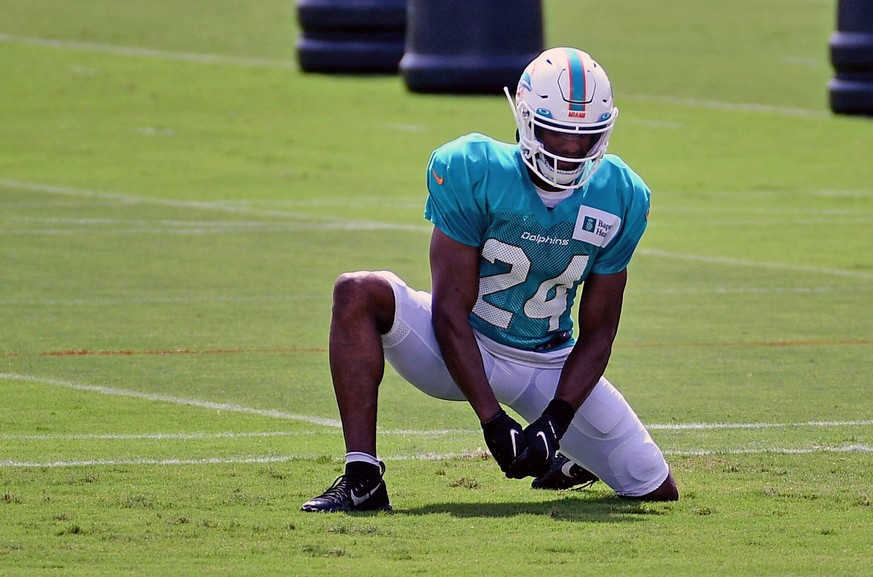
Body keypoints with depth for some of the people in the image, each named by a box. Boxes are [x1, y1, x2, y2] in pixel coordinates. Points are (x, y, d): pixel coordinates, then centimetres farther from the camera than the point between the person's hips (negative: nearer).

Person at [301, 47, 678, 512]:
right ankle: (362, 480, -34)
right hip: (460, 351, -3)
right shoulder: (473, 170, -21)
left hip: (549, 367, 3)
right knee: (358, 293, -31)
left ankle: (575, 455, 33)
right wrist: (492, 421, -29)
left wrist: (555, 421, -19)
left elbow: (596, 333, -4)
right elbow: (450, 312, -21)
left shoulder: (620, 199, -10)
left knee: (657, 492, -4)